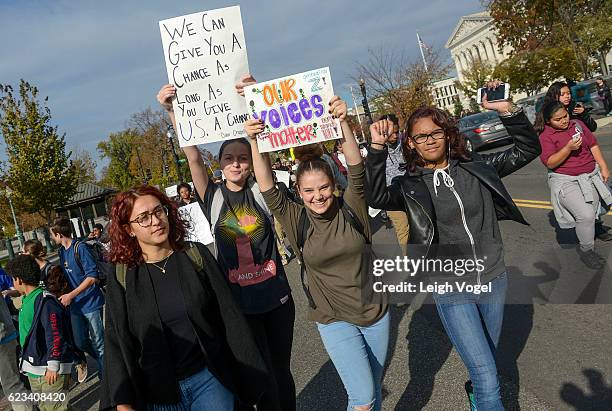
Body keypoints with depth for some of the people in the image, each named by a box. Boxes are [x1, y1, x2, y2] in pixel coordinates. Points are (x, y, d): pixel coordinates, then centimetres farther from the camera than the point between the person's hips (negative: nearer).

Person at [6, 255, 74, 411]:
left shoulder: (45, 301, -19)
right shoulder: (27, 300, 11)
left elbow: (55, 335, -24)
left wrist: (53, 366, -24)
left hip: (51, 370, -10)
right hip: (33, 369, 10)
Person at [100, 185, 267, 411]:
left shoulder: (196, 255, -6)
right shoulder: (121, 278, -5)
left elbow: (229, 315, -4)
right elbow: (117, 342, -2)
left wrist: (250, 373, -2)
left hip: (210, 380, 0)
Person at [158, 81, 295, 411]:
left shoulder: (259, 191, 0)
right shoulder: (213, 197, -1)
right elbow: (192, 155, -14)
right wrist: (172, 111, -25)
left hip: (277, 296, 1)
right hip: (239, 303, -1)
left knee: (282, 370, 17)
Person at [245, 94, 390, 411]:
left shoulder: (351, 208, -9)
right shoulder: (296, 220, -9)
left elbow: (356, 168, -22)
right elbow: (268, 189, -21)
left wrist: (342, 122, -34)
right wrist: (255, 142, -32)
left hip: (375, 311, 2)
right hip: (334, 320, -2)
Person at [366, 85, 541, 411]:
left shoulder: (476, 167, 1)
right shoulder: (410, 187, -9)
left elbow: (528, 149, 4)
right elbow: (375, 198, -27)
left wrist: (507, 111, -9)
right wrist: (377, 148, -34)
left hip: (494, 280, 4)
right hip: (451, 291, -4)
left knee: (487, 358, 26)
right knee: (488, 378, -6)